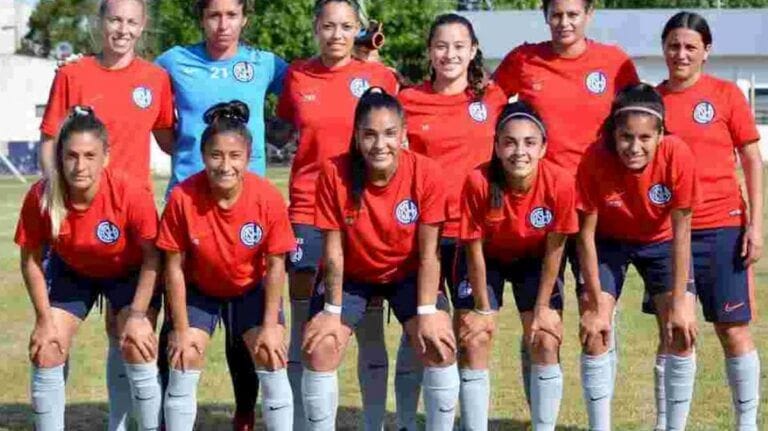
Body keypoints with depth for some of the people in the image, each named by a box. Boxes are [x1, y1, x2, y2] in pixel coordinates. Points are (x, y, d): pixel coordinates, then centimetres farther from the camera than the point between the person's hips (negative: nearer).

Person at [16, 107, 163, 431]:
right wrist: (45, 319, -13)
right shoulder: (40, 197, -28)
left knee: (137, 350, -17)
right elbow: (31, 259, -12)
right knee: (45, 352, -5)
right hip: (70, 271, 3)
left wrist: (138, 314, -23)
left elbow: (152, 256, -21)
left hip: (130, 273, -2)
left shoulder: (131, 194, -34)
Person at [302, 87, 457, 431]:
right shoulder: (335, 173, -25)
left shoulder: (426, 173, -24)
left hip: (407, 274, 0)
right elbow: (333, 250, -17)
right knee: (319, 348, -16)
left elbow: (428, 253, -17)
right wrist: (333, 311, -15)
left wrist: (427, 312, -22)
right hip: (351, 275, 0)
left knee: (441, 345, -17)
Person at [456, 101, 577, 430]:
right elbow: (475, 251, -19)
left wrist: (542, 307, -11)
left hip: (535, 261, 1)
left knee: (546, 342, -6)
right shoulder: (478, 182, -32)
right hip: (488, 259, -1)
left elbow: (554, 250, -16)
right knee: (473, 342, -9)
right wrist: (483, 309, -14)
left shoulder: (560, 183, -30)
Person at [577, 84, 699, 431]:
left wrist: (679, 303, -23)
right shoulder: (596, 160, -31)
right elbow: (586, 234, -22)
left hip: (660, 242, 0)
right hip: (609, 242, 0)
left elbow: (681, 232, -23)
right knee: (594, 334, -10)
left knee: (682, 334, -10)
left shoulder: (678, 156, -32)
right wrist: (597, 305, -21)